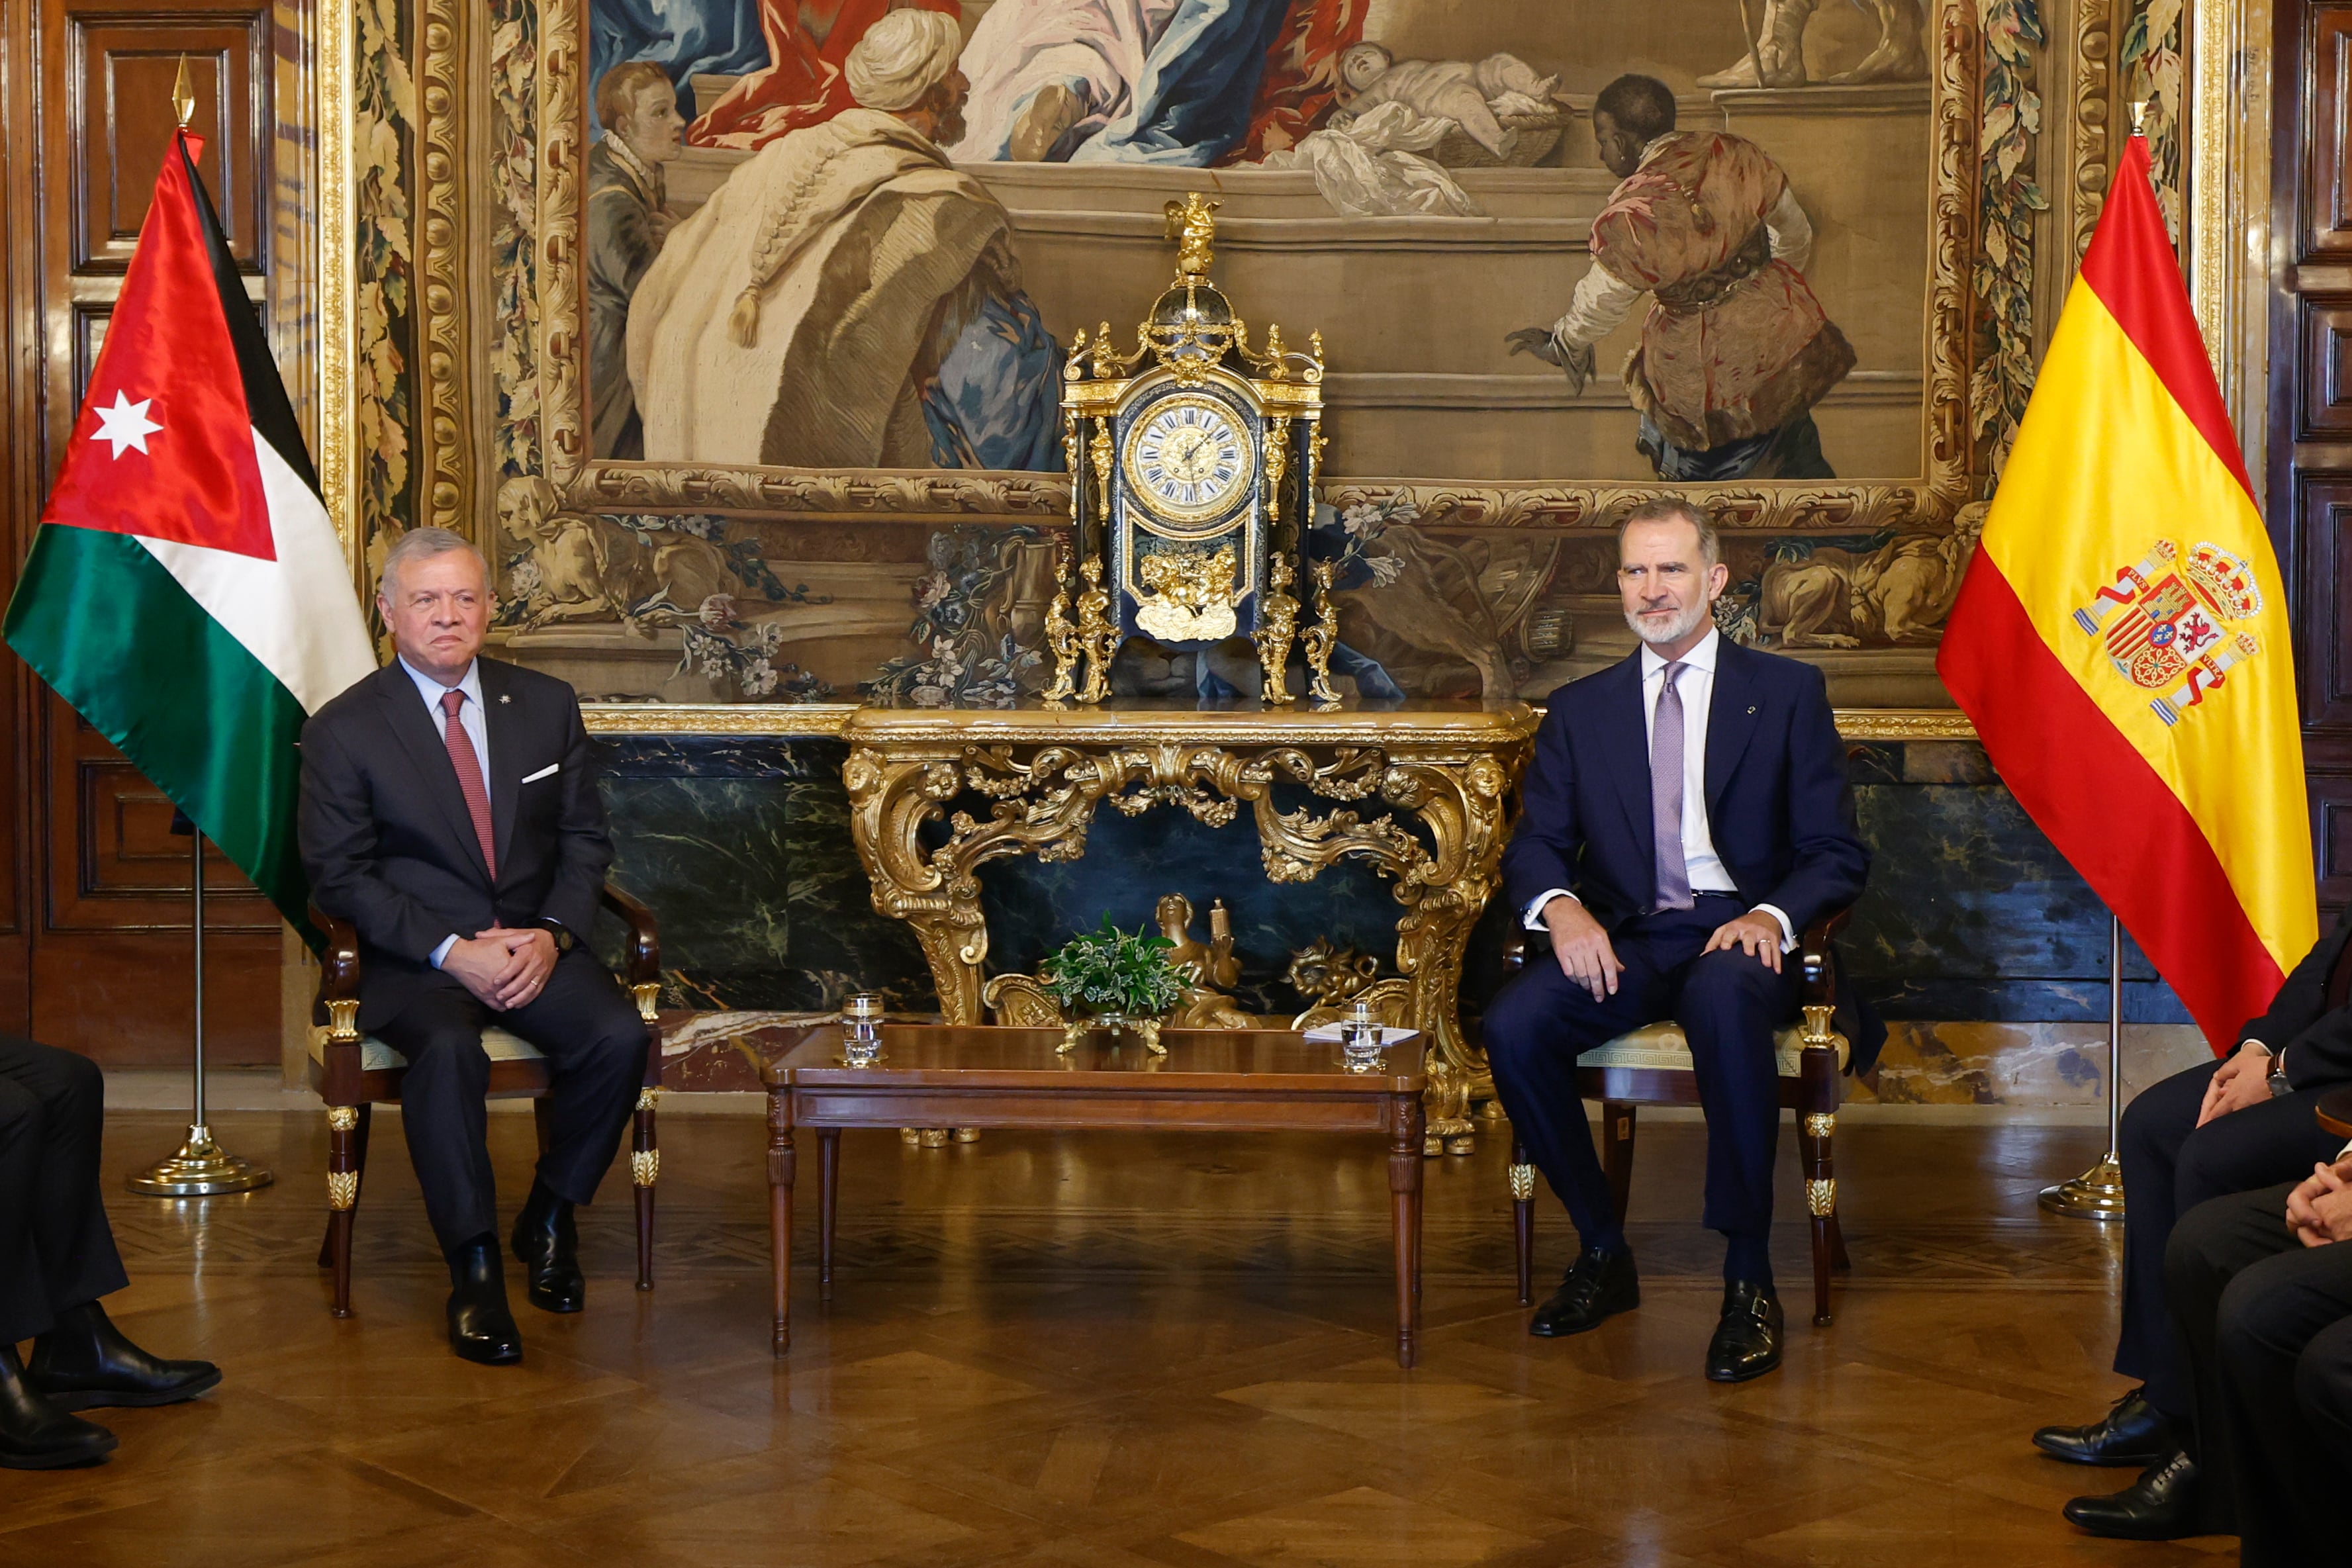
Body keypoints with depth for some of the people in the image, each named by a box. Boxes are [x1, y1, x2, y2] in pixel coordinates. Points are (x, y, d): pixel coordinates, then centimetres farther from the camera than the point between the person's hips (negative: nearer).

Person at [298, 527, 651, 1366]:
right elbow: (338, 875, -5)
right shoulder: (344, 730, -2)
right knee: (447, 1052, -36)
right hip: (417, 955, -3)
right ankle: (474, 1268, -24)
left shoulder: (547, 704, 8)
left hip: (536, 944, 3)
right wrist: (451, 951, -17)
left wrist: (551, 935, -9)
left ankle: (550, 1215, -1)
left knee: (619, 1037, -25)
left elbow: (584, 840, 10)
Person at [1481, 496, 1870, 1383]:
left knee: (1725, 999, -40)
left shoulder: (1787, 693, 10)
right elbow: (1534, 845, 10)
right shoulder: (1579, 711, 17)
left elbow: (1837, 854, 4)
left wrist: (1772, 915, -17)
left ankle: (1749, 1278, -29)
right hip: (1627, 940, 3)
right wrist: (1560, 905, -15)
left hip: (1740, 935, -3)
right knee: (1512, 1024, -28)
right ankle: (1604, 1255, -9)